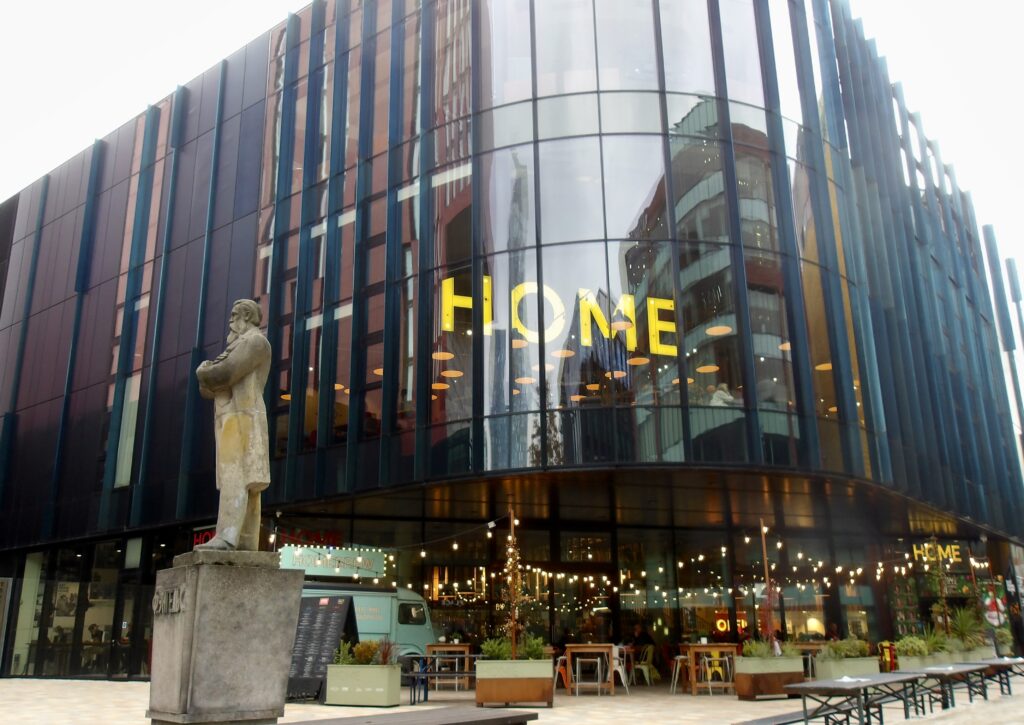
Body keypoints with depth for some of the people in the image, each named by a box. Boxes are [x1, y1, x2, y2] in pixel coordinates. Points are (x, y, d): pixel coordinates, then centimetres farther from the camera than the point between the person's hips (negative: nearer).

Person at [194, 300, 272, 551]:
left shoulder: (255, 341, -3)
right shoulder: (237, 349, 30)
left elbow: (225, 373, -18)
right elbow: (206, 389, 22)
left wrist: (203, 372, 4)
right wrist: (209, 372, -2)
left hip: (242, 419, -10)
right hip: (231, 422, 10)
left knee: (235, 477, -20)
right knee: (245, 483, 0)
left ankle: (226, 537, -31)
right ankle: (246, 544, -5)